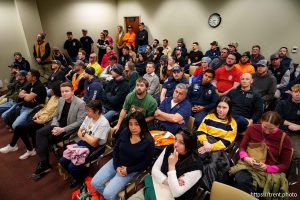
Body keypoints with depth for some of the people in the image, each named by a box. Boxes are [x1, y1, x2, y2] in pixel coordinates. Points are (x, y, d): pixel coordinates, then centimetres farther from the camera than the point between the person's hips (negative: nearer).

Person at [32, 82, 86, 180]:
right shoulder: (61, 100, 4)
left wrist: (63, 129, -23)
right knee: (40, 133, -17)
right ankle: (44, 163, -9)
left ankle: (43, 164, 4)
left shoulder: (80, 104, -18)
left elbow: (79, 122, -19)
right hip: (58, 124, 7)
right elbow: (55, 115, 11)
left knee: (46, 139, -18)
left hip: (69, 129, -6)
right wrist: (55, 126, -9)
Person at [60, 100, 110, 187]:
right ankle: (78, 177, 24)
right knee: (62, 161, 1)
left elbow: (93, 143, -23)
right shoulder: (88, 117, -2)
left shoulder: (103, 123, -24)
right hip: (83, 143, 8)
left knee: (72, 167, -15)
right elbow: (79, 132, 7)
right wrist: (88, 137, -13)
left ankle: (83, 180, 17)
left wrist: (84, 134, -8)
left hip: (95, 148, -7)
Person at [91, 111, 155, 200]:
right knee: (94, 183, -1)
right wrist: (116, 166, -9)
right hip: (116, 163, 5)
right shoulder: (125, 132, -10)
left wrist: (128, 170, -14)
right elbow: (116, 149, 1)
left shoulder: (149, 141, -22)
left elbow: (146, 163, -13)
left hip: (131, 170, -5)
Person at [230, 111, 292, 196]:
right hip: (248, 165, 1)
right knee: (240, 181, -32)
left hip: (270, 172, -1)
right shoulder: (252, 129, 1)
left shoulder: (284, 139, -1)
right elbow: (242, 147, 9)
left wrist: (267, 168, -13)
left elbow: (285, 165, 4)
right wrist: (246, 158, -12)